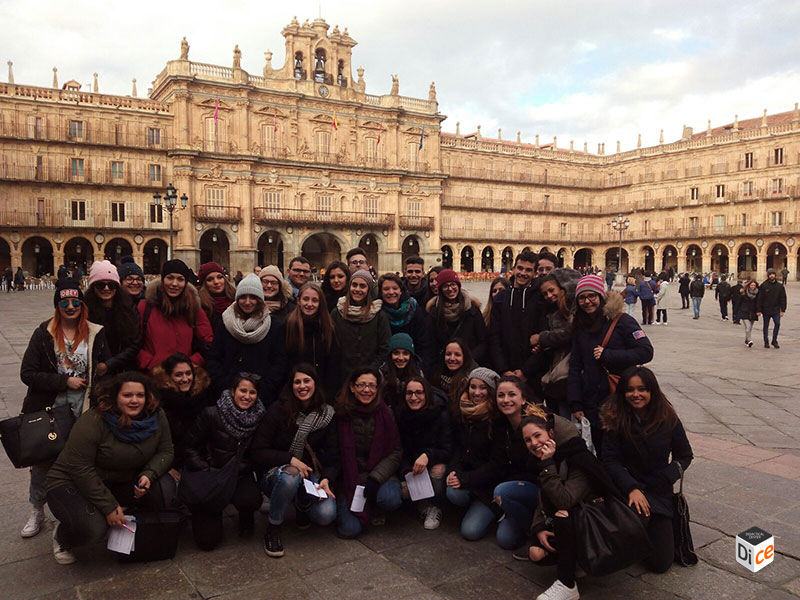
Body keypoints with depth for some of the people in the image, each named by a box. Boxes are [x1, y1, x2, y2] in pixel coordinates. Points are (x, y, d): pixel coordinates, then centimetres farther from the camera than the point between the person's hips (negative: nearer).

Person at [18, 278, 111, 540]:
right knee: (42, 458, 10)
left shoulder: (95, 333, 0)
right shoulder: (44, 334, -3)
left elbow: (107, 366, 10)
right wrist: (65, 382, -13)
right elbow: (27, 374, -7)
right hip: (48, 406, 0)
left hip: (83, 407, 0)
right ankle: (37, 511, 29)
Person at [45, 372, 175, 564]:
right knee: (92, 529, -30)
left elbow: (165, 452, 0)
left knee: (165, 488, -19)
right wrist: (109, 507, -24)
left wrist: (148, 475, -22)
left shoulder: (157, 417, -9)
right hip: (73, 483, -4)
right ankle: (61, 536, 7)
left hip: (122, 483, 5)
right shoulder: (92, 422, -25)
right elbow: (81, 470, -24)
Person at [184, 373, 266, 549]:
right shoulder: (211, 414, -8)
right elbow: (191, 447, -1)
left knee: (251, 501, -33)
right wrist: (207, 473, -12)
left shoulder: (259, 418, -2)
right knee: (207, 541, -14)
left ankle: (246, 517, 6)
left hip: (240, 475, 2)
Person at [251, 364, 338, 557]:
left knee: (326, 515, -24)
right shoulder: (279, 411, -10)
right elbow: (258, 452, -12)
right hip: (276, 473, -3)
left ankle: (302, 506, 14)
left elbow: (333, 456, -1)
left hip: (310, 475, 3)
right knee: (290, 476, -39)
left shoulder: (326, 415, -1)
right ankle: (273, 529, -13)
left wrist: (326, 479, -20)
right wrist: (291, 460, -23)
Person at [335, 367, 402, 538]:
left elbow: (396, 451, -4)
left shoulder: (385, 413, -3)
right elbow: (338, 454, 0)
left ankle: (377, 511, 7)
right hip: (349, 477, -1)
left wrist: (376, 479, -17)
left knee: (390, 499, -31)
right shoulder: (341, 413, -6)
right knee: (349, 529, -19)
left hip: (380, 472, 1)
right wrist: (354, 485, -9)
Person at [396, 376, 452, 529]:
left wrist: (428, 456, -37)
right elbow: (400, 451, -3)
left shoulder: (440, 415, -17)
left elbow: (448, 450, -18)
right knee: (404, 490, -24)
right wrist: (406, 471, -22)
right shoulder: (400, 415, -9)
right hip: (410, 464, 2)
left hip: (435, 463, -2)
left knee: (437, 469, -35)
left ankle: (435, 507, -6)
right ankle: (423, 507, 10)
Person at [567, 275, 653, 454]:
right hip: (591, 404, 4)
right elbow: (575, 367, 8)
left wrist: (607, 355, -16)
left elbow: (645, 352, -13)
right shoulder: (579, 326, 8)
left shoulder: (621, 321, -6)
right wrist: (575, 405, 2)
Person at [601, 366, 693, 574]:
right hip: (626, 488, -1)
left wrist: (664, 480, -10)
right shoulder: (616, 419, -8)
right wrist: (632, 489, -23)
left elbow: (684, 456, 5)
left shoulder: (668, 419, -4)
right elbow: (610, 460, -10)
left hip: (659, 493, 2)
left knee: (660, 563, -2)